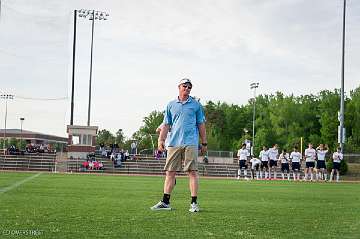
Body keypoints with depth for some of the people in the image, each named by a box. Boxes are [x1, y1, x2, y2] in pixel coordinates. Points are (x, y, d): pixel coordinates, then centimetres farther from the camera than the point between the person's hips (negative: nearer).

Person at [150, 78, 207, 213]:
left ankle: (194, 203, -3)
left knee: (192, 172, -6)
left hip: (190, 143, -2)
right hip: (174, 143, 2)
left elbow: (201, 125, 11)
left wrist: (204, 143, 8)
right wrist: (161, 139, 2)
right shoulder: (171, 105, 14)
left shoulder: (196, 105, 9)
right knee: (170, 172, 2)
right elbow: (166, 125, 14)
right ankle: (165, 202, 6)